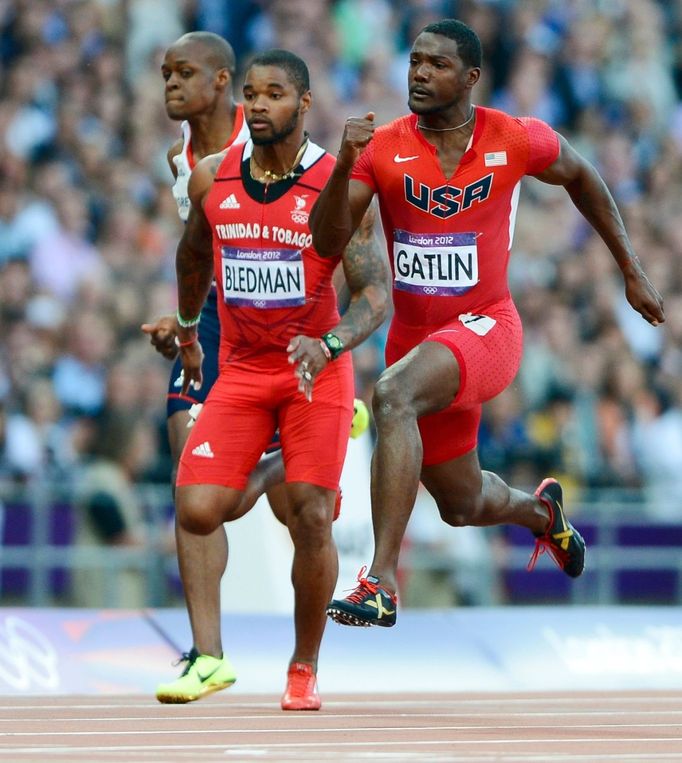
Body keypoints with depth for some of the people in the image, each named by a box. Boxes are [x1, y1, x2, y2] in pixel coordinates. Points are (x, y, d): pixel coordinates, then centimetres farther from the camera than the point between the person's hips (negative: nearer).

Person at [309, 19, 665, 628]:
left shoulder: (517, 141, -9)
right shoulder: (383, 149, -7)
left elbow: (580, 176, 12)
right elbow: (328, 243, -14)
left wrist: (632, 271, 16)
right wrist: (344, 168, -32)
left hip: (484, 327, -4)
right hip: (415, 335, 4)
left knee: (393, 396, -35)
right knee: (463, 504, 17)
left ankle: (381, 583, -38)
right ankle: (541, 512, 57)